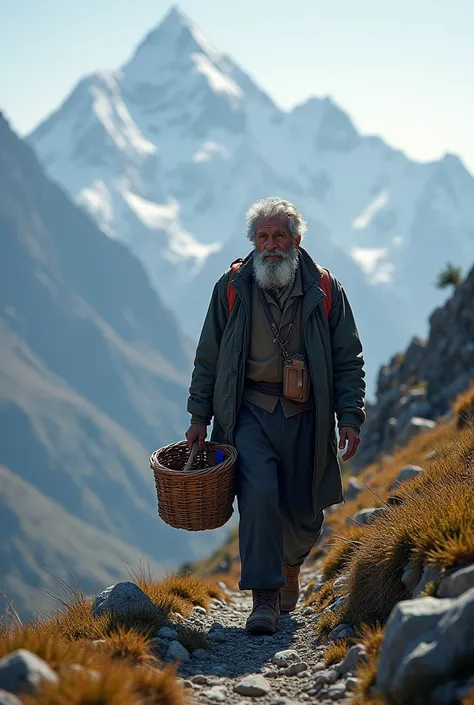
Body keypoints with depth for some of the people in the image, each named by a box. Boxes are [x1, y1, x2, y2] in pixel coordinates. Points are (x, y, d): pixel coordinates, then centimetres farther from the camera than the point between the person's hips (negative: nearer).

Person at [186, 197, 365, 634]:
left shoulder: (325, 290, 1)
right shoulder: (232, 288, 2)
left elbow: (348, 360, 5)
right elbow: (209, 357, 9)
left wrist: (349, 417, -3)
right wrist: (200, 416, 5)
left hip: (306, 417, 1)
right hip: (250, 412, -1)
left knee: (305, 511, 7)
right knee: (259, 495, -19)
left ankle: (290, 566, 40)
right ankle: (264, 598, -12)